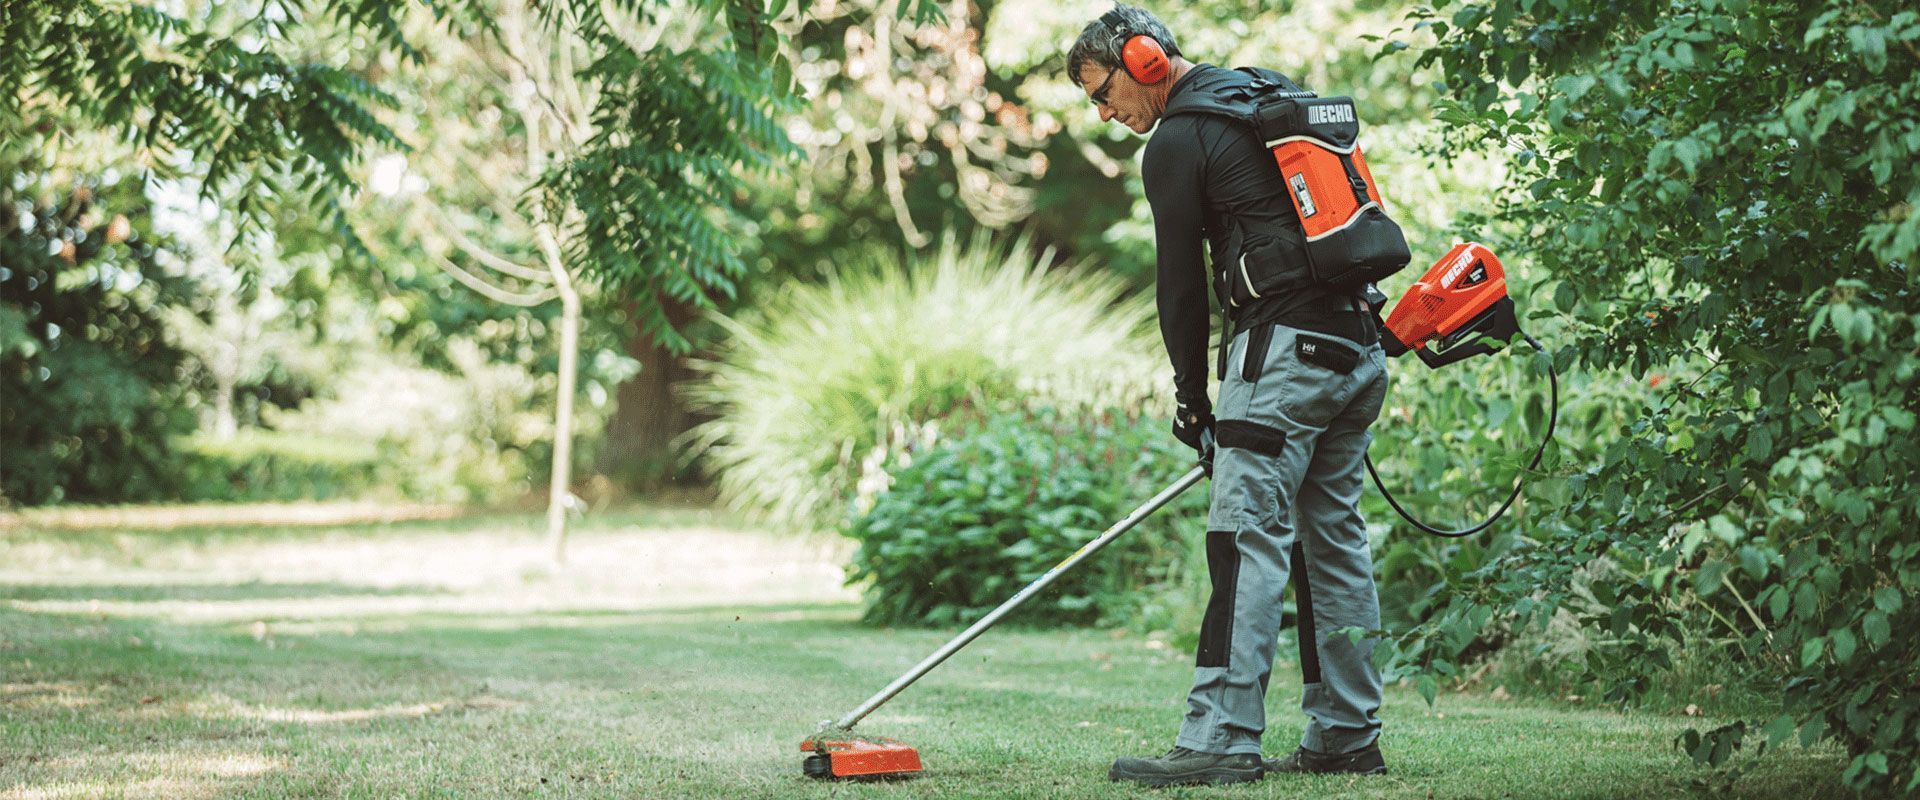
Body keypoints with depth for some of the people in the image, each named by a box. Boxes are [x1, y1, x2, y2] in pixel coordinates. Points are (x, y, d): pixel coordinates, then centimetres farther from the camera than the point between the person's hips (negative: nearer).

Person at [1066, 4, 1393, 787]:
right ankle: (1347, 735, 15)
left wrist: (1192, 398, 9)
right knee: (1334, 539, 12)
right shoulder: (1275, 94, 20)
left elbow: (1181, 283, -2)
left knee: (1248, 539, -11)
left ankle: (1221, 739, -15)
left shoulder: (1177, 142, -5)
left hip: (1285, 348, -9)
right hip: (1359, 348, 9)